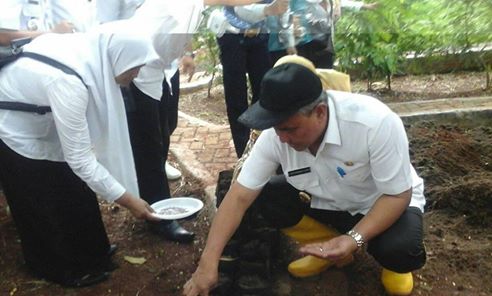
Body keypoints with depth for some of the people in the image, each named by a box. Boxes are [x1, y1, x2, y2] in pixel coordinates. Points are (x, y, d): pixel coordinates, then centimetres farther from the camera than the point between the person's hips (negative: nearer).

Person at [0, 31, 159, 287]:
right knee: (46, 206, 8)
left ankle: (85, 253, 37)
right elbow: (80, 158, -33)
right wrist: (128, 200, -27)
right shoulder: (68, 83, -39)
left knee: (72, 189, 17)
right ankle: (64, 268, 32)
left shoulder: (90, 51, -14)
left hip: (38, 119, 8)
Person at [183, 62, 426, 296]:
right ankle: (328, 249, 5)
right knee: (264, 196, -18)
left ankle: (392, 261, 6)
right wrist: (208, 263, -26)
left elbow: (398, 195, -25)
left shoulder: (376, 123, -35)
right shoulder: (276, 134, -24)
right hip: (329, 202, 4)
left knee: (400, 249, -33)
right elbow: (240, 196, -22)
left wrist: (355, 239, -39)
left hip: (387, 203, -3)